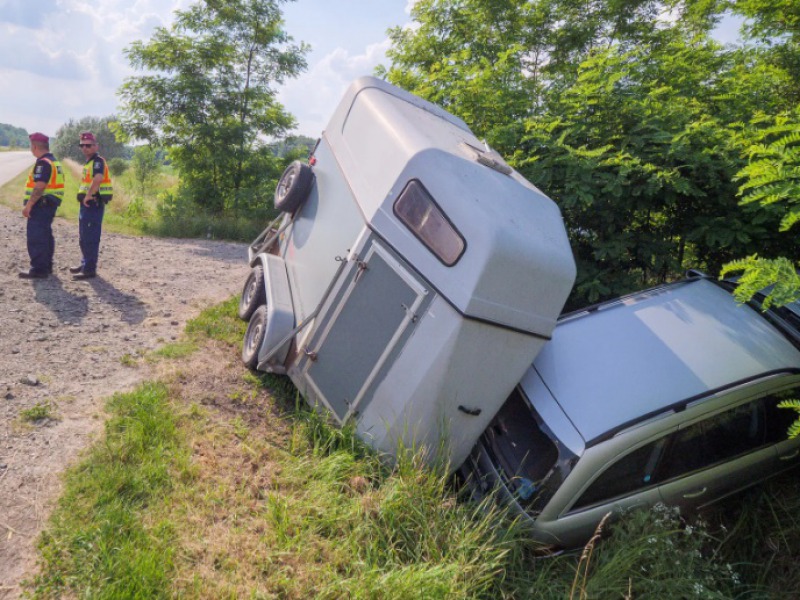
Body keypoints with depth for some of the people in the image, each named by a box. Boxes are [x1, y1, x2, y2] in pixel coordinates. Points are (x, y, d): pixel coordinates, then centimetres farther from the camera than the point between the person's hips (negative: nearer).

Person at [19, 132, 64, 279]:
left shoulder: (43, 163, -17)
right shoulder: (54, 162, 15)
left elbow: (39, 187, -24)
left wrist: (28, 205, -22)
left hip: (41, 205, -10)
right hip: (50, 204, 10)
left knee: (35, 238, -7)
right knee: (45, 236, 17)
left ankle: (38, 270, -5)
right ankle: (46, 266, 24)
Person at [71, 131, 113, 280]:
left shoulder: (98, 161, -14)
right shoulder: (89, 162, 18)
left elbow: (98, 178, -32)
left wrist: (88, 195, -27)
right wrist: (85, 197, 16)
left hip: (94, 204, -11)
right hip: (87, 204, 11)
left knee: (90, 238, -7)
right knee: (83, 237, 20)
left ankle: (90, 269, -3)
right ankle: (86, 263, 32)